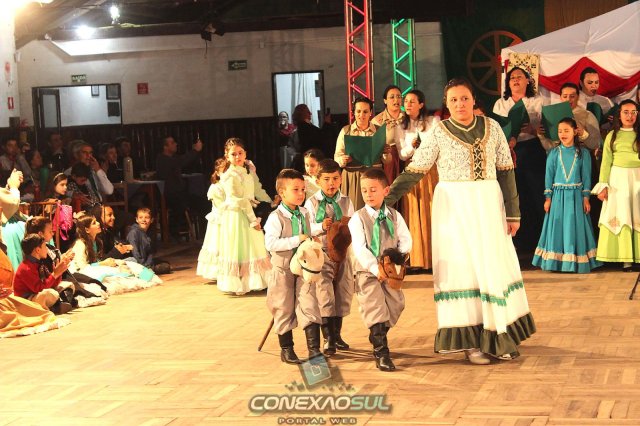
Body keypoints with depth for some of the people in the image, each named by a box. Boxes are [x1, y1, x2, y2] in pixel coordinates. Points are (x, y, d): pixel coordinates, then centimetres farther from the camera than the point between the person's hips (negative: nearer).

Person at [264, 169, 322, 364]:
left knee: (309, 306, -2)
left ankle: (314, 349, 1)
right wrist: (296, 240, -25)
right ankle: (286, 350, 19)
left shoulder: (304, 214, 6)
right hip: (283, 269, -4)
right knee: (285, 310, 7)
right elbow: (270, 243, -24)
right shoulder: (276, 217, -14)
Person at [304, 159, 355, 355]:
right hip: (321, 253, -4)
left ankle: (336, 334, 25)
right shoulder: (312, 202, -2)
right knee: (324, 294, -10)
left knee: (343, 293, 10)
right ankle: (328, 339, -5)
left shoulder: (346, 202, 7)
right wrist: (321, 226, -24)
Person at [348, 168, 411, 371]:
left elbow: (405, 240, 3)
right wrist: (375, 268, -23)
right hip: (367, 272, -4)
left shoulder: (394, 216, 5)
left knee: (394, 307, 8)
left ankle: (378, 340, 31)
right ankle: (382, 354, -9)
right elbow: (360, 248, -14)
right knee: (375, 309, -11)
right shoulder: (358, 219, -6)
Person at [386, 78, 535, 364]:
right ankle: (470, 341, 6)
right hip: (453, 206, -2)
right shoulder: (439, 132, -2)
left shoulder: (491, 127, 4)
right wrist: (388, 197, -13)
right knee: (461, 269, 0)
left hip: (488, 204, 2)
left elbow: (506, 171, 7)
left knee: (496, 265, 3)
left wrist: (512, 212, 6)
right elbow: (416, 170, -3)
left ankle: (499, 338, 15)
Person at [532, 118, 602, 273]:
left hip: (576, 196, -1)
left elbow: (586, 176, 3)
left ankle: (576, 262, 8)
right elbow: (549, 175, 5)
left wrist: (586, 198, -2)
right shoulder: (554, 153, 4)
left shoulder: (583, 153, 2)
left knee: (576, 227, 0)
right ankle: (557, 261, 9)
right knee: (557, 226, 2)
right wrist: (548, 198, 1)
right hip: (558, 195, 1)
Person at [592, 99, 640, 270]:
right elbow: (606, 162, 4)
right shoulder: (612, 136, 5)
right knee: (620, 217, 1)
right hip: (617, 179, 0)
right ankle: (626, 258, 4)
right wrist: (603, 185, -3)